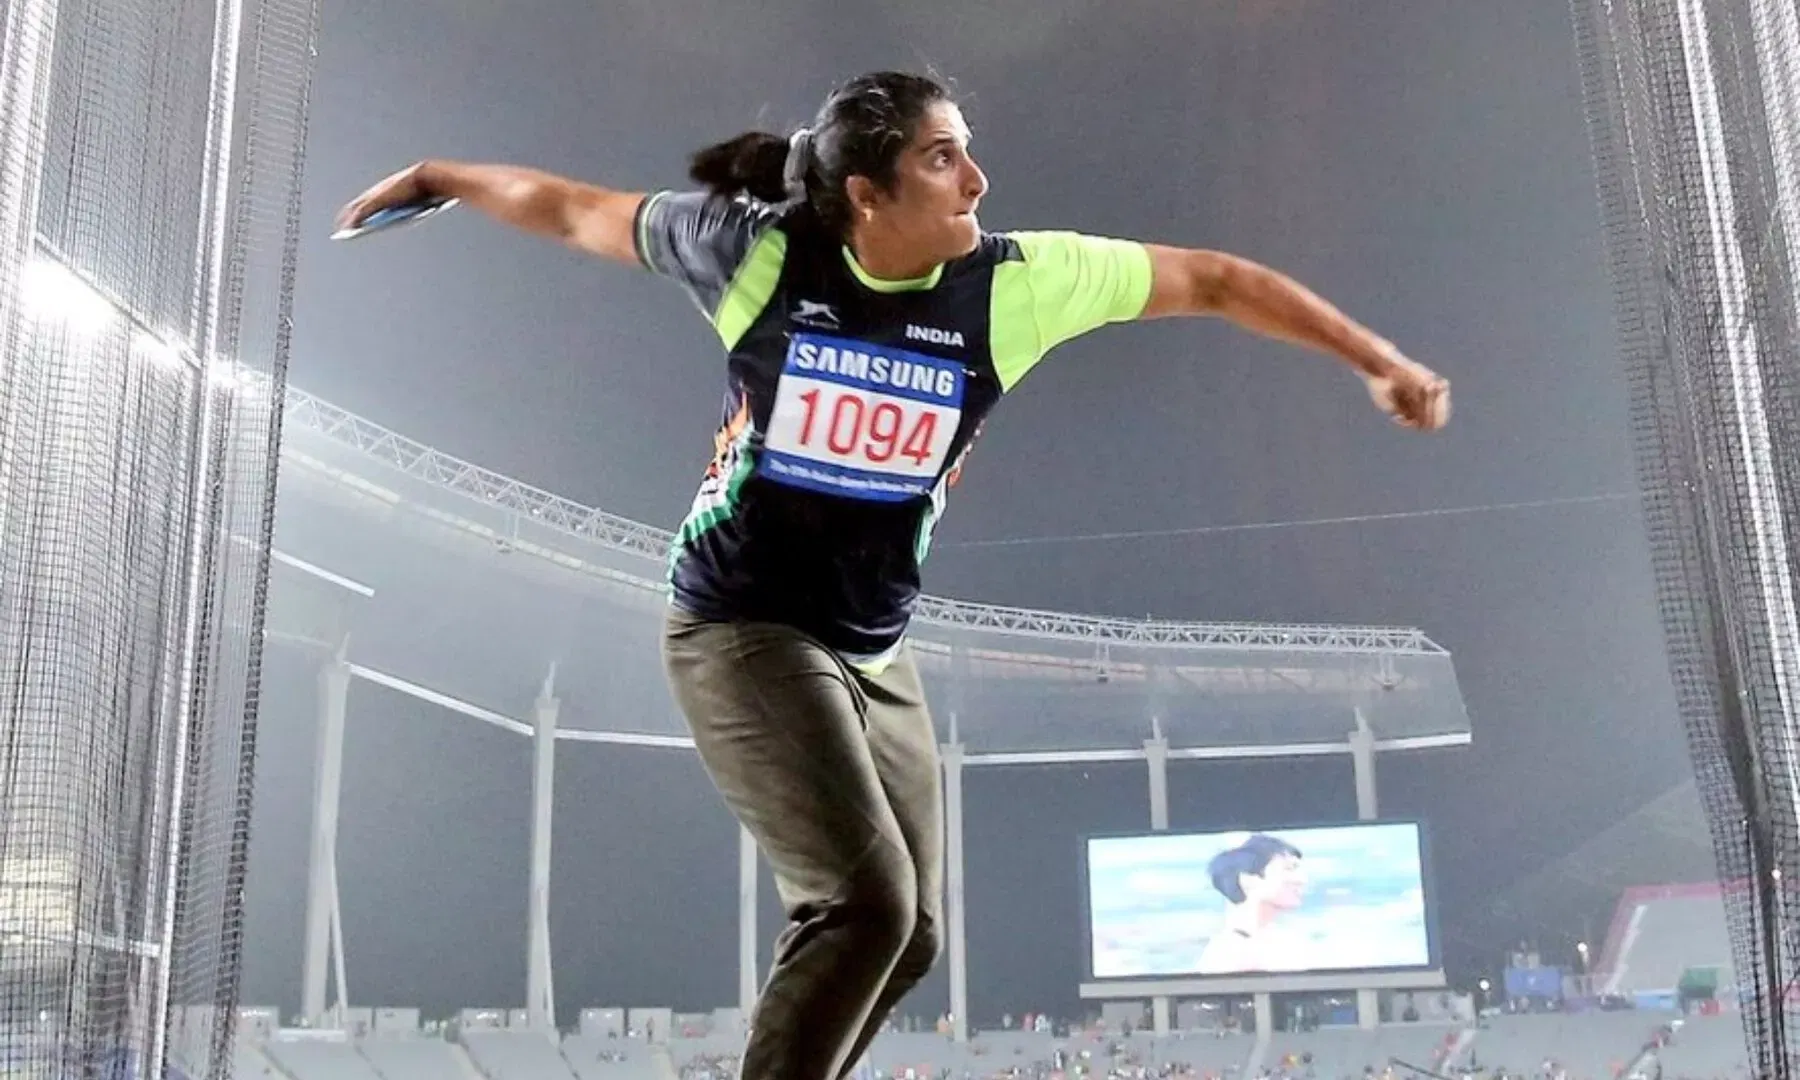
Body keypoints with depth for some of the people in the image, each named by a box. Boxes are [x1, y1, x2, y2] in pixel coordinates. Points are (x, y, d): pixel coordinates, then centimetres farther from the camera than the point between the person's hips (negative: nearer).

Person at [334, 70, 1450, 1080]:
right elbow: (576, 210, 2)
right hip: (745, 631, -5)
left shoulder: (1016, 282, -10)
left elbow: (1213, 278, -3)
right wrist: (438, 179, 14)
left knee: (909, 937, 9)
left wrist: (1380, 361, -1)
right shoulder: (760, 250, -14)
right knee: (866, 904, -20)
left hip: (876, 654, 5)